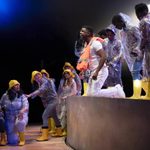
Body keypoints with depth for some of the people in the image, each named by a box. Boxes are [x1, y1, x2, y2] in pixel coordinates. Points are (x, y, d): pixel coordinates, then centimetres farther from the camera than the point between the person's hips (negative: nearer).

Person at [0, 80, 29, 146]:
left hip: (21, 115, -1)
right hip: (10, 118, 2)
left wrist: (22, 111, -41)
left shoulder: (22, 95, -8)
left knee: (20, 123, -41)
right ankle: (15, 134, 34)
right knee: (12, 141, -4)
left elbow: (26, 106, -19)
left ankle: (22, 139, -14)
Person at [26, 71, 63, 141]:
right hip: (49, 101, 10)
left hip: (52, 100, -10)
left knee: (45, 116, -18)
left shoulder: (45, 82, -21)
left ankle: (44, 135, -21)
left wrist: (30, 95, -41)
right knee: (54, 116, 19)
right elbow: (40, 92, 8)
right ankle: (59, 132, 33)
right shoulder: (40, 83, 8)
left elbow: (40, 91, -35)